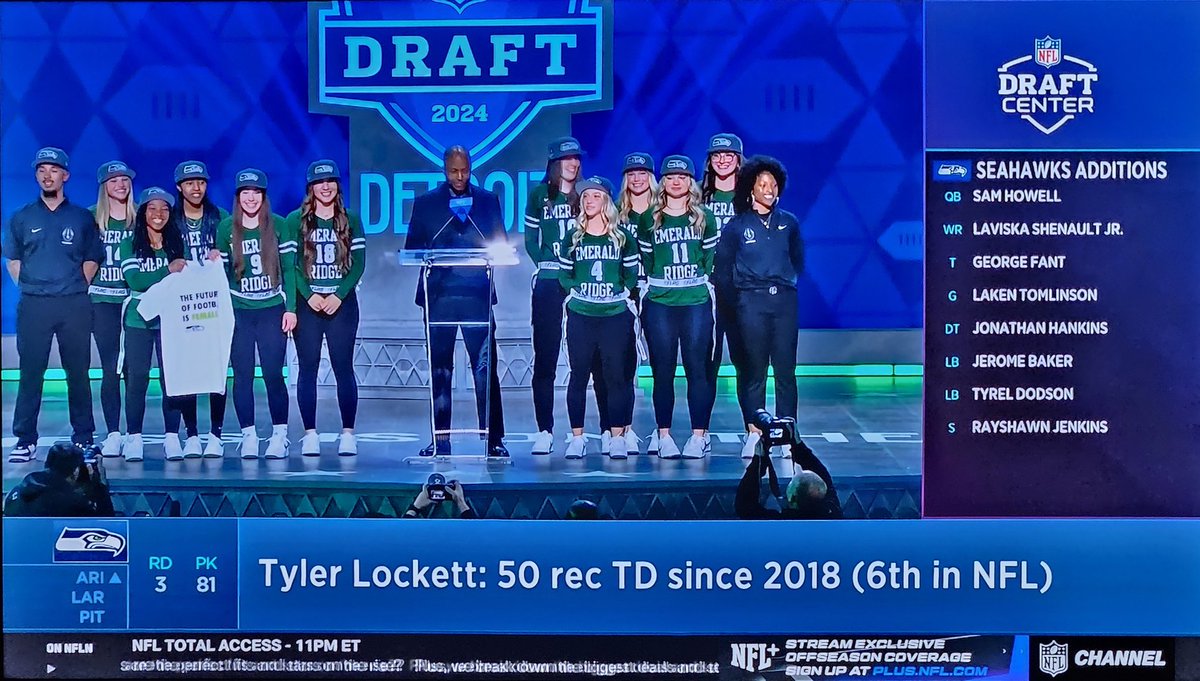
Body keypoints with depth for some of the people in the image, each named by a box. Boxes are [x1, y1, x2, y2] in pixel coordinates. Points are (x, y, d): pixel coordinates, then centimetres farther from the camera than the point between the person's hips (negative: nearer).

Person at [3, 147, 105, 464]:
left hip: (74, 305, 0)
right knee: (30, 372, -1)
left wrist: (77, 288, 1)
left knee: (78, 372, 3)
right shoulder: (22, 218, 10)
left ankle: (83, 438, 10)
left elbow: (92, 259, 10)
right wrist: (30, 288, 3)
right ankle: (25, 441, 3)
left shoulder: (82, 217, 8)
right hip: (33, 306, 0)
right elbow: (13, 260, 13)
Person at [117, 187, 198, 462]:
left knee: (171, 377, -1)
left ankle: (171, 438, 5)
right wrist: (168, 270, -17)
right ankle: (134, 439, 8)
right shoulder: (130, 244, 3)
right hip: (138, 320, -1)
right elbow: (134, 279, -10)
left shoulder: (178, 242, 8)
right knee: (137, 378, 2)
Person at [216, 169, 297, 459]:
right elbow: (222, 270, 9)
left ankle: (280, 435, 9)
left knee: (273, 374, -3)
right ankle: (248, 436, 11)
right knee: (243, 375, 2)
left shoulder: (279, 225, 2)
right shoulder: (226, 227, 5)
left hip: (272, 310, -1)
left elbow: (289, 269, 3)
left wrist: (291, 308, -3)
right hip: (238, 312, 1)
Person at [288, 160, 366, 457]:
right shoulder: (296, 220, 4)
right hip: (307, 304, 0)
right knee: (308, 368, 1)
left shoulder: (350, 220, 8)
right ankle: (310, 434, 5)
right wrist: (309, 296, -12)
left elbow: (358, 263, 2)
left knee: (343, 367, 0)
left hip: (342, 304, 0)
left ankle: (348, 433, 3)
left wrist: (338, 295, -9)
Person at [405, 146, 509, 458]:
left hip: (477, 294, 0)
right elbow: (412, 247, 7)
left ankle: (494, 438, -1)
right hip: (439, 293, 1)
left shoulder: (488, 200, 11)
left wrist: (493, 252, -12)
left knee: (485, 367, -5)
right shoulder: (425, 203, 11)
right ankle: (440, 438, 11)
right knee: (439, 369, 3)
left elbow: (501, 244, 10)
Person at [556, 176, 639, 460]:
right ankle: (577, 437, 9)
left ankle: (617, 437, 6)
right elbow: (564, 272, 11)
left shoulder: (622, 237, 6)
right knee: (579, 375, 2)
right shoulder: (573, 237, 7)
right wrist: (574, 290, -1)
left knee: (615, 375, -1)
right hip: (580, 315, 1)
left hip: (615, 314, -1)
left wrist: (623, 292, -2)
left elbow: (632, 271, 9)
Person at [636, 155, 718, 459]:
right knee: (663, 370, 2)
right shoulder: (649, 220, 7)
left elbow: (712, 257, 10)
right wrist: (647, 287, 4)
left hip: (697, 302, 0)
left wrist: (707, 285, 1)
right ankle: (664, 435, 8)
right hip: (659, 305, 0)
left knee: (698, 368, 0)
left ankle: (699, 435, 4)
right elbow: (644, 260, 11)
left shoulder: (704, 217, 8)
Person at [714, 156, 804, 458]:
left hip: (784, 300, 2)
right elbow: (722, 269, 6)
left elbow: (798, 261, 20)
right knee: (753, 368, -1)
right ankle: (754, 432, 5)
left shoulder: (789, 223, 10)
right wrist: (737, 299, 5)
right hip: (751, 302, -2)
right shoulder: (737, 225, 3)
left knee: (785, 368, 0)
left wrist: (788, 284, 13)